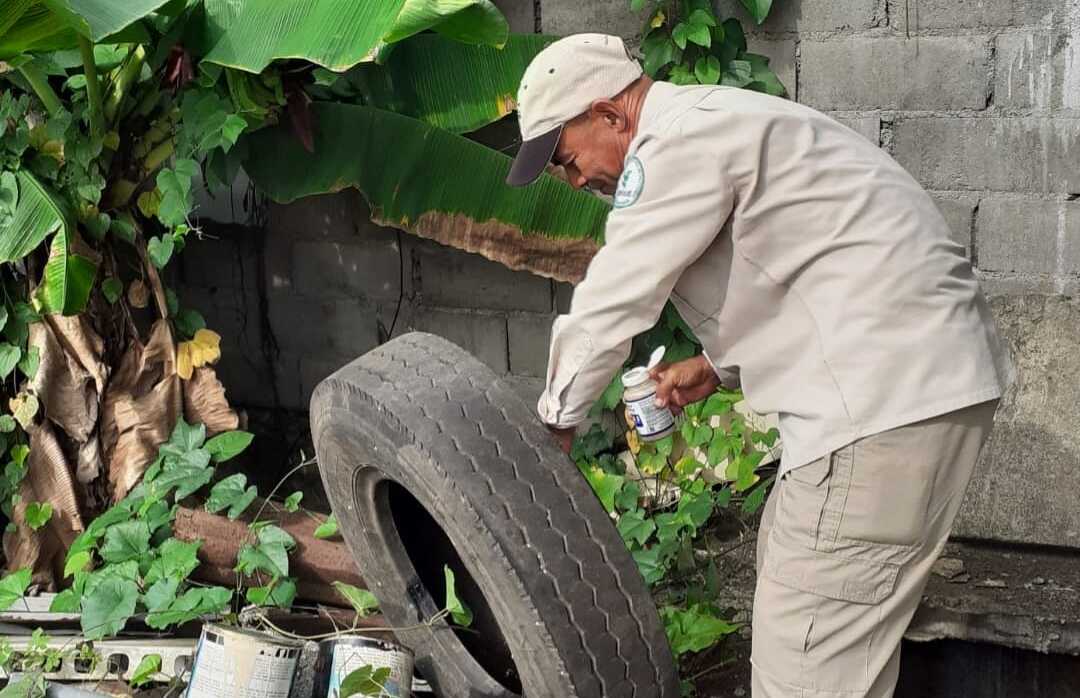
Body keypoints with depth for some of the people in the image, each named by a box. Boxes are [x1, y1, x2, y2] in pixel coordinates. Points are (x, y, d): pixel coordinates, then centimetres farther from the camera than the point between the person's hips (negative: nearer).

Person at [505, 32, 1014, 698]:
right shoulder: (714, 122, 21)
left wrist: (557, 418, 5)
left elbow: (610, 305, -10)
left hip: (890, 394, -11)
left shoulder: (678, 145, -12)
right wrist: (718, 366, 18)